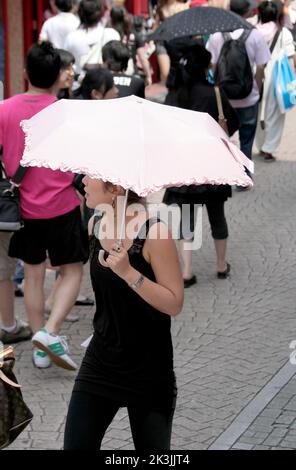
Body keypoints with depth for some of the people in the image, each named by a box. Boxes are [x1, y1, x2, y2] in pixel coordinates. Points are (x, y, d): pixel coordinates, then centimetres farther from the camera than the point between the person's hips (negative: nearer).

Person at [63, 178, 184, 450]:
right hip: (101, 364, 5)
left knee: (152, 447, 10)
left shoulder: (154, 233, -20)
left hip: (148, 374, -5)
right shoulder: (96, 224, 0)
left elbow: (175, 304, -19)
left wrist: (128, 272, -29)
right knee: (76, 444, 1)